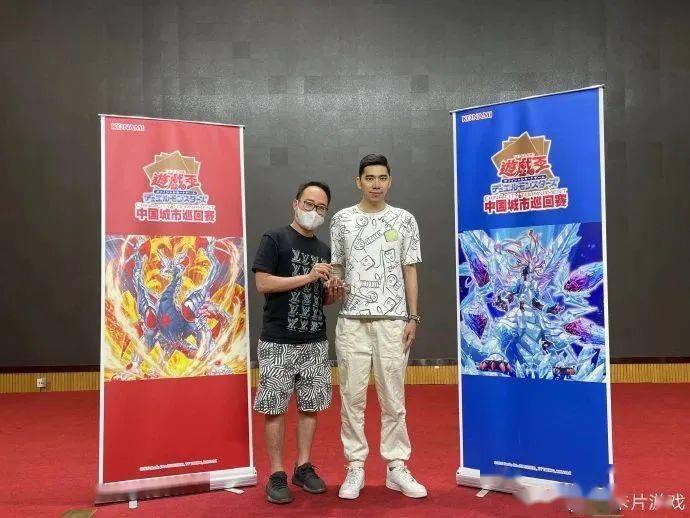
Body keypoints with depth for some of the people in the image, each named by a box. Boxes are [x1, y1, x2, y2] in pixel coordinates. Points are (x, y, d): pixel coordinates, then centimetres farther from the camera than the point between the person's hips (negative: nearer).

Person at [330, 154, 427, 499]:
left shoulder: (404, 220, 6)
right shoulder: (342, 220, 7)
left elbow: (409, 271, 6)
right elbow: (336, 268, 12)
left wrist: (412, 318, 1)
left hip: (393, 320, 0)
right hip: (352, 320, 0)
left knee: (393, 398, 6)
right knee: (352, 396, 4)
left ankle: (396, 467, 17)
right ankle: (355, 467, 16)